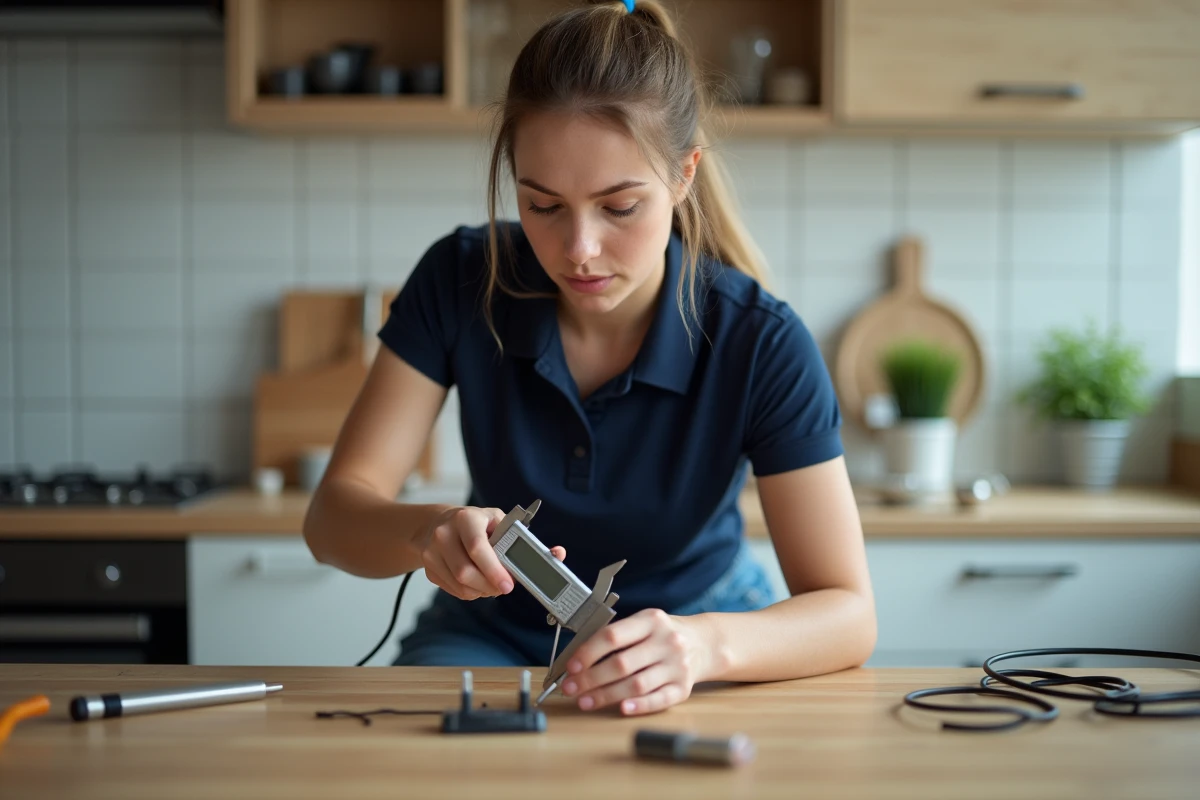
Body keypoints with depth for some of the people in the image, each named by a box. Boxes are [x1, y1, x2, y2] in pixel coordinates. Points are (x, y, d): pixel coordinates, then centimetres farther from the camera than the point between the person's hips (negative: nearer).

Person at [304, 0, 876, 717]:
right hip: (500, 630, 0)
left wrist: (708, 644, -45)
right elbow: (333, 517, -17)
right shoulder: (461, 282, -17)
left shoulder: (762, 344, -22)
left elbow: (849, 615, -23)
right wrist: (430, 531, -41)